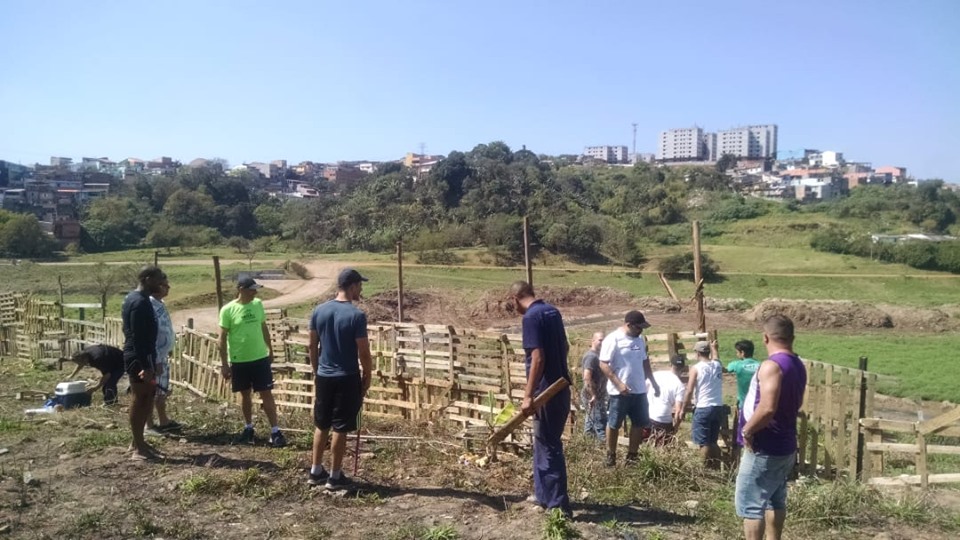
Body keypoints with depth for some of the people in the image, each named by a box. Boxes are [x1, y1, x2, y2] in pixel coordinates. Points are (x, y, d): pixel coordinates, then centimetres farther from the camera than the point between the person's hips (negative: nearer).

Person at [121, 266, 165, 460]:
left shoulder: (135, 298, 13)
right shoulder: (140, 302, -20)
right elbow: (138, 337, -23)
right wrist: (145, 366, -23)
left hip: (139, 356, 10)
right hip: (138, 358, -10)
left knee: (147, 397, 15)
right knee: (141, 399, -4)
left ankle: (139, 442, 23)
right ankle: (139, 448, 4)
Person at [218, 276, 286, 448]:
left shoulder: (258, 304, 0)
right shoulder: (228, 310, -11)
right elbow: (223, 338, -7)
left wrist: (270, 350, 15)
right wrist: (224, 364, -7)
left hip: (260, 358, 2)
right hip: (239, 361, -2)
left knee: (267, 394, 2)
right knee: (245, 394, 13)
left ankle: (275, 431, 5)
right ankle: (248, 428, 30)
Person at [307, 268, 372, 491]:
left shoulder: (319, 311, 1)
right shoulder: (356, 315, -17)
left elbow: (312, 346, 8)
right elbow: (363, 353, -14)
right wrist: (367, 377, 0)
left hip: (323, 377, 6)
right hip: (347, 378, -6)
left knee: (321, 425, 17)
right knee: (340, 429, 4)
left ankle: (316, 472, 25)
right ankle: (335, 476, 13)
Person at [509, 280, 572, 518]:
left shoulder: (531, 317, -16)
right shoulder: (552, 311, 11)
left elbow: (538, 357, -23)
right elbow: (564, 347, 22)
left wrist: (528, 395, -21)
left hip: (547, 391, -9)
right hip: (560, 387, 9)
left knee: (549, 447, -1)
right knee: (543, 442, 19)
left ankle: (559, 505, 6)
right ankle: (544, 495, 29)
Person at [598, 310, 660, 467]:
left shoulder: (639, 339, 9)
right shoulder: (613, 339, -14)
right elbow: (603, 364, -17)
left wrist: (653, 382, 20)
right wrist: (619, 384, -22)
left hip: (639, 390, 7)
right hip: (620, 392, -7)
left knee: (639, 423, 11)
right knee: (614, 424, 6)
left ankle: (632, 456, 23)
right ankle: (611, 456, 20)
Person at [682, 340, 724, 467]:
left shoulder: (696, 368, -7)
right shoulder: (718, 365, 8)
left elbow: (689, 391, -10)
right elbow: (714, 358, 36)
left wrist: (683, 409, 0)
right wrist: (713, 347, 55)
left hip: (703, 408, -6)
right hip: (718, 407, 6)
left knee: (704, 443, -2)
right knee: (713, 442, 17)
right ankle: (716, 467, 19)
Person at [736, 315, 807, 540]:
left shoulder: (772, 365, -22)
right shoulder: (798, 365, 8)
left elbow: (767, 408, -32)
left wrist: (747, 430, -19)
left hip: (764, 449, -9)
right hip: (785, 446, 9)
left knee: (750, 504, -1)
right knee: (775, 500, 20)